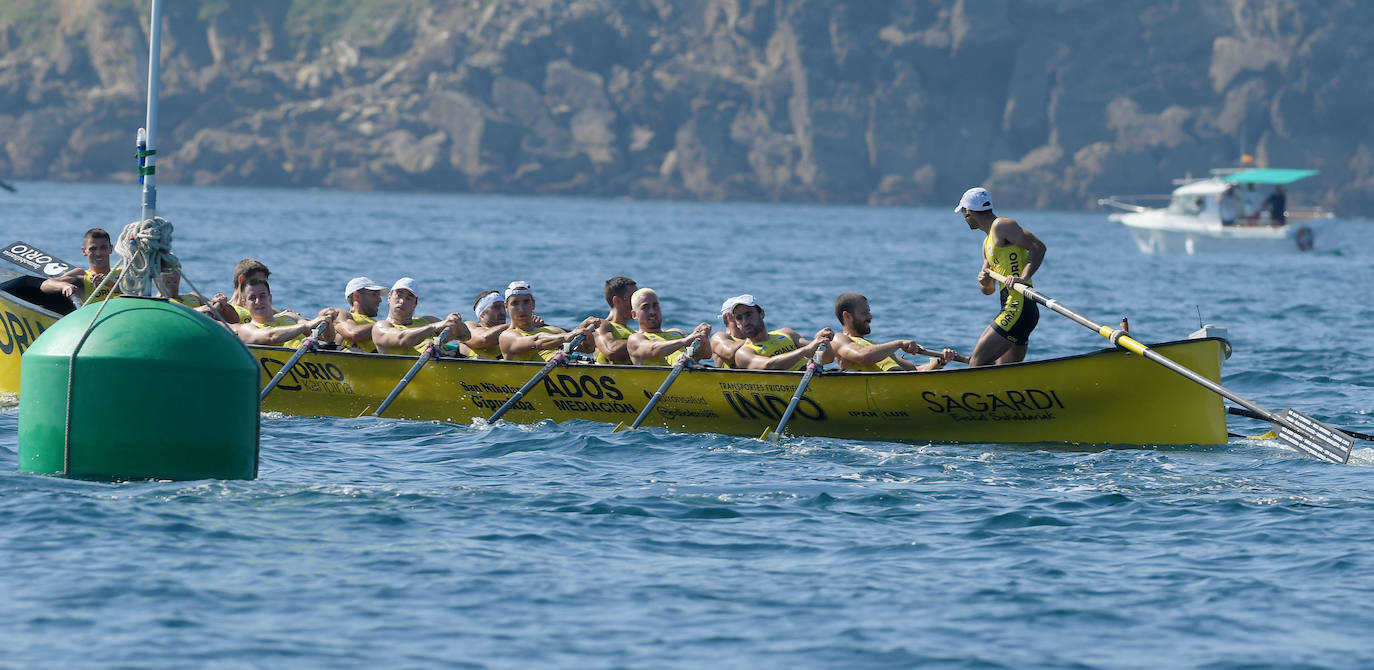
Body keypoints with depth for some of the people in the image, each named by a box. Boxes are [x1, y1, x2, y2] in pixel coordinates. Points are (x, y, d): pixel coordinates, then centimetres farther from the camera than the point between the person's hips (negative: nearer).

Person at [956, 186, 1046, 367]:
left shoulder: (1002, 225, -4)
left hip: (1017, 309, -10)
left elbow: (1038, 246, -15)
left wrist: (1023, 277, -27)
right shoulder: (988, 242, 26)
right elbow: (988, 290, 27)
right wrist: (984, 282, 3)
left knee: (977, 362, -14)